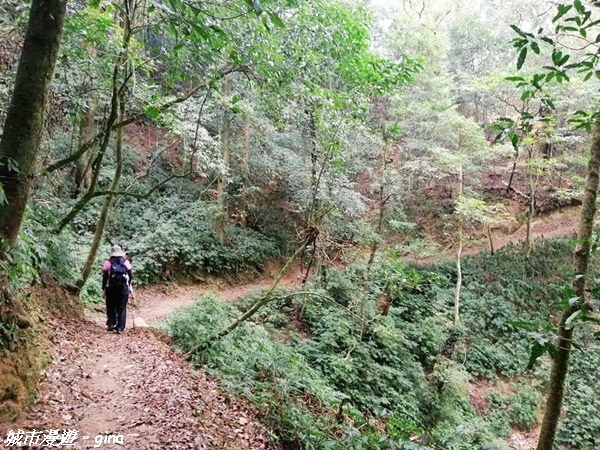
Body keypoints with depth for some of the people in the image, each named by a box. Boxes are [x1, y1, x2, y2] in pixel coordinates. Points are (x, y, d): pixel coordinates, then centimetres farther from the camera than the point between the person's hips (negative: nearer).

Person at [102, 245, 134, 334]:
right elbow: (131, 276, 1)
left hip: (111, 287, 0)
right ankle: (120, 328, 2)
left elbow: (105, 277, -2)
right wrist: (130, 289, 11)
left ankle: (111, 324, 8)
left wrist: (103, 289, 4)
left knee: (111, 307, 14)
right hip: (124, 287, 1)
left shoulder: (108, 262, 2)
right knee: (122, 308, 5)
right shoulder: (126, 262, 6)